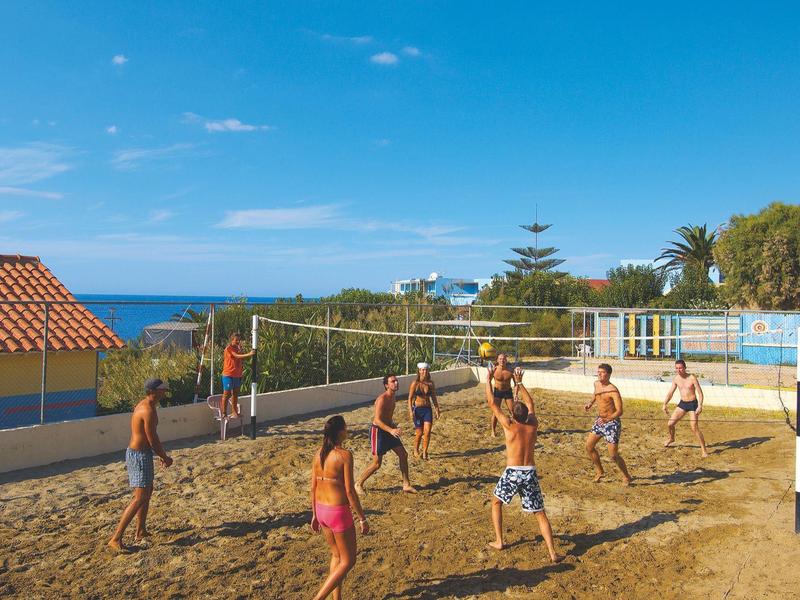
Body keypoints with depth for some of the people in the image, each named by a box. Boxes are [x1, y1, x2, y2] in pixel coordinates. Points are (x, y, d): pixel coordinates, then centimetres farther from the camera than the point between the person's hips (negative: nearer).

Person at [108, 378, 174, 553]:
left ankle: (141, 532, 31)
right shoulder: (148, 411, -22)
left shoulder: (143, 405, 10)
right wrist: (165, 458, -5)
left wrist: (162, 455, 19)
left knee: (148, 492, 21)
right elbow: (153, 441, -19)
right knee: (140, 499, -8)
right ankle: (116, 539, -5)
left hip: (134, 452, 11)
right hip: (140, 455, -11)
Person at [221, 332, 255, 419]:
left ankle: (234, 412, 19)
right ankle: (223, 413, 3)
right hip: (228, 375, -8)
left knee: (235, 394, 12)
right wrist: (249, 354, -35)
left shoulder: (238, 348, 13)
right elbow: (237, 356, -26)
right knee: (227, 394, -3)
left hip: (237, 375, 8)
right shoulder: (229, 348, -11)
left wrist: (241, 350, -8)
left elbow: (242, 358, 6)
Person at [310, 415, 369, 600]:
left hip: (321, 510, 7)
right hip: (339, 512, -7)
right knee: (348, 561, 10)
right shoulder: (345, 455, -19)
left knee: (336, 555, 24)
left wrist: (315, 515, 19)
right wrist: (362, 518, -9)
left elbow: (313, 487, 8)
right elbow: (349, 491, -18)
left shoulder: (318, 454, 2)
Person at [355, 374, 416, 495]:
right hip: (378, 431, -9)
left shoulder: (393, 397, 6)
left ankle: (406, 485, 16)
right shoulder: (382, 399, -22)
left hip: (388, 430, 9)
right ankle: (358, 484, 15)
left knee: (403, 455, 6)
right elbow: (377, 420, -29)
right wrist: (391, 430, -39)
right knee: (377, 463, -4)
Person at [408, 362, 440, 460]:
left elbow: (433, 397, 12)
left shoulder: (430, 383, 1)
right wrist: (410, 411, -12)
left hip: (428, 409, 2)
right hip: (417, 409, -2)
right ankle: (416, 450, 28)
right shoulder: (415, 383, -8)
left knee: (427, 431, -11)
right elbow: (410, 398, -5)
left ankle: (424, 452, 1)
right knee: (419, 433, 4)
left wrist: (437, 409, 11)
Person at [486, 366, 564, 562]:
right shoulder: (533, 426, 4)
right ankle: (553, 553, 2)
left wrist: (488, 380, 8)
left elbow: (491, 403, -1)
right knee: (540, 513, 9)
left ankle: (498, 541, 20)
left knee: (496, 502, 21)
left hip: (512, 473, -3)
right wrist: (519, 383, 30)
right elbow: (530, 403, 22)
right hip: (530, 473, 3)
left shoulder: (509, 425, -6)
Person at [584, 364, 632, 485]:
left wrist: (607, 419, -40)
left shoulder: (613, 390, -22)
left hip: (612, 423, -8)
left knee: (613, 455, -4)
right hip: (599, 421, 8)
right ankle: (599, 471, 26)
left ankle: (626, 476, 20)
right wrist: (590, 403, 9)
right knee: (589, 446, 7)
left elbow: (619, 411, -28)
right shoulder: (596, 384, 2)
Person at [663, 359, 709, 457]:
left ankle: (703, 450, 0)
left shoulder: (692, 378, -15)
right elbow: (670, 393, 7)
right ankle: (671, 438, 34)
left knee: (694, 428, -13)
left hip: (692, 404, -5)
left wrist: (700, 406, -27)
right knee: (670, 424, 3)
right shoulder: (676, 379, 0)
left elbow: (700, 393, -15)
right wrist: (665, 404, -2)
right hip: (682, 403, 5)